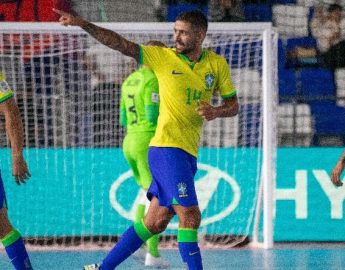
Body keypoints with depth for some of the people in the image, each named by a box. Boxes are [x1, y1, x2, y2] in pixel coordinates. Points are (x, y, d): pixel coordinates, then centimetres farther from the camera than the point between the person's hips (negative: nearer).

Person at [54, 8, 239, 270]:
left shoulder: (217, 64, 9)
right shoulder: (163, 56, -2)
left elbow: (233, 105, 12)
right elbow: (120, 43, -6)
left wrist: (217, 111, -10)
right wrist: (83, 24, -15)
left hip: (188, 155, 6)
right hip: (167, 148, -6)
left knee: (155, 222, 9)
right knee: (190, 216, -14)